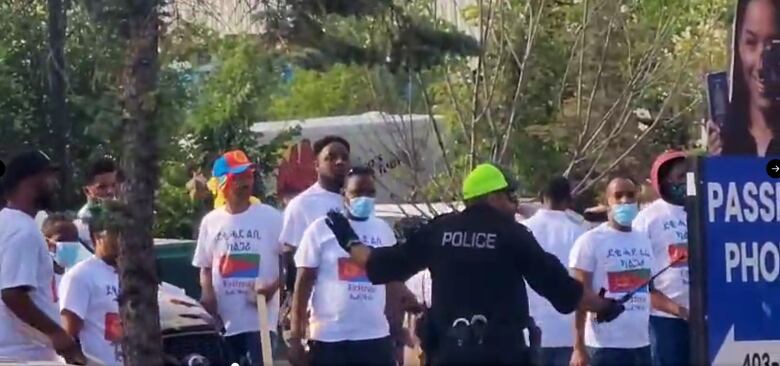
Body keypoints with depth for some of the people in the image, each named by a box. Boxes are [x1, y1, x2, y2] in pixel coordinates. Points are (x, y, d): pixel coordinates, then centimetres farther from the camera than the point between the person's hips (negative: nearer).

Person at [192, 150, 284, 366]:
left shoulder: (269, 217, -1)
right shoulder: (211, 222, 9)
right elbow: (205, 266, 15)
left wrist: (273, 287, -14)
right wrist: (206, 291, -4)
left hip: (260, 318, -4)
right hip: (223, 320, 4)